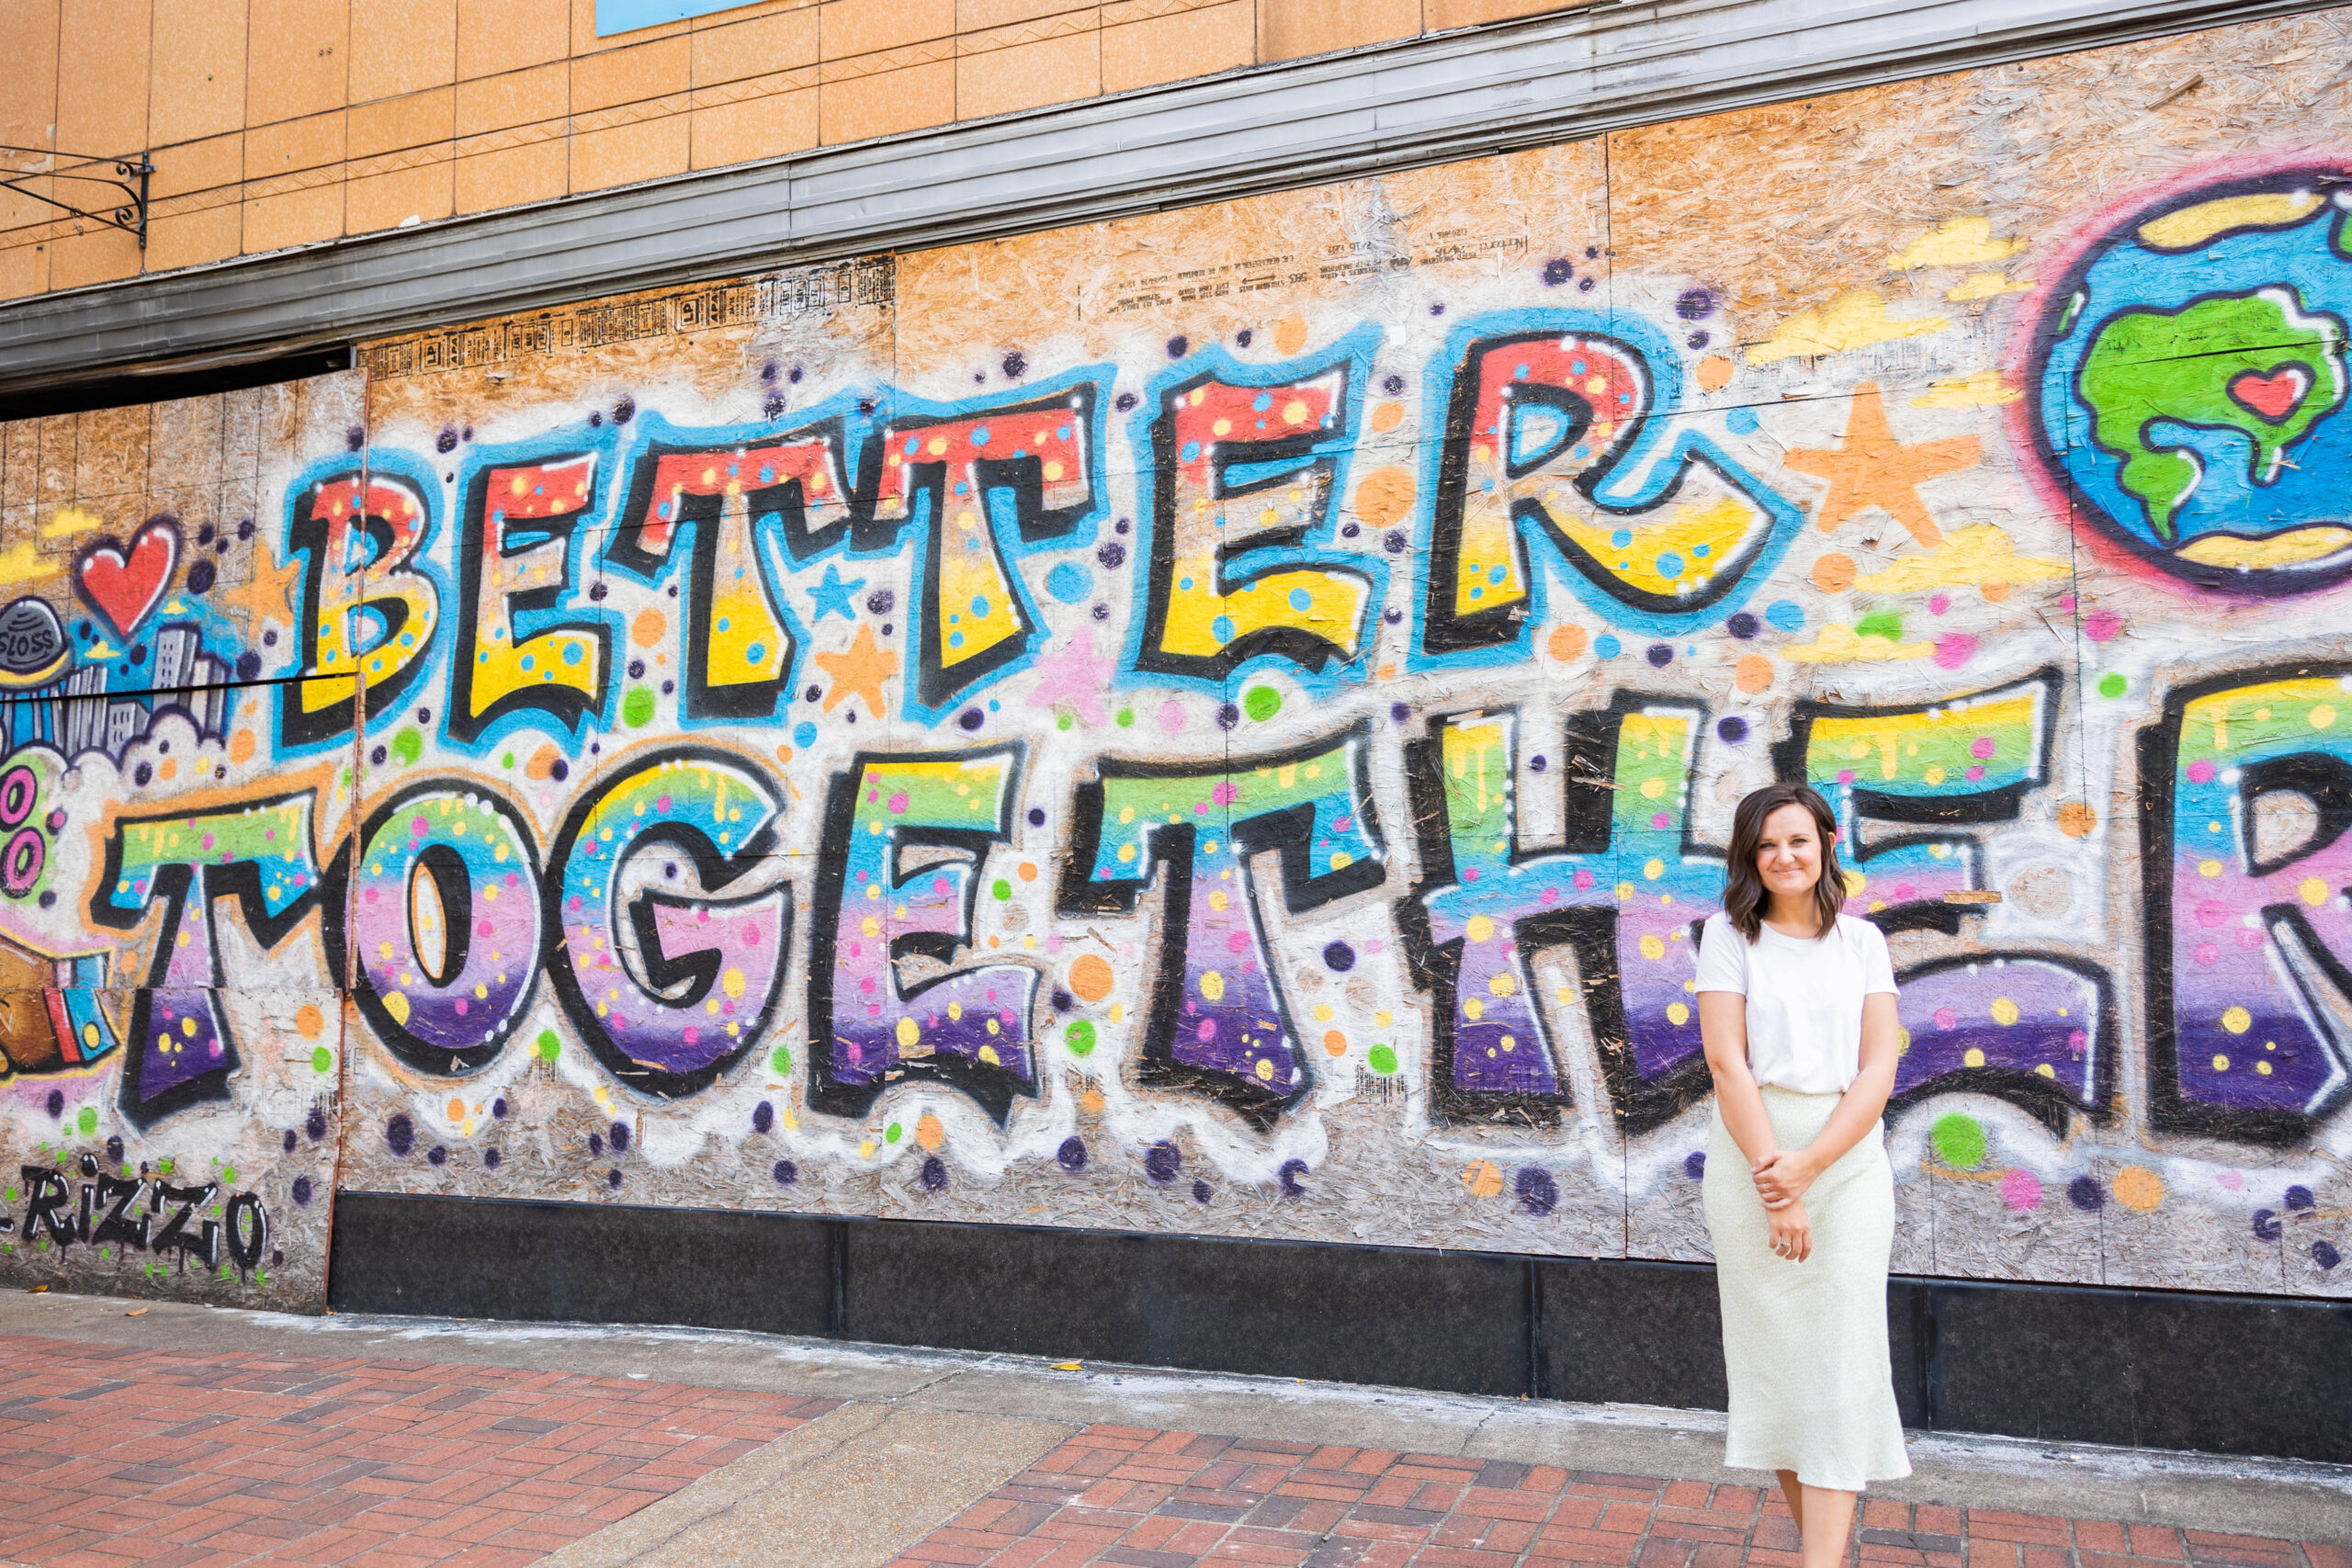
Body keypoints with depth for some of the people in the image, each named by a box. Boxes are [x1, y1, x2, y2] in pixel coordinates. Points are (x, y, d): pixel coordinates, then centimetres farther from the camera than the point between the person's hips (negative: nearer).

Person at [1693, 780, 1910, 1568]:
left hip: (1849, 1157, 1)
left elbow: (1878, 1068, -2)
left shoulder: (1862, 940, 6)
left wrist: (1806, 1166, -13)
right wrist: (1774, 1190, -13)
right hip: (1752, 1154, -1)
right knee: (1773, 1351, 4)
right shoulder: (1730, 935, 0)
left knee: (1841, 1352, -4)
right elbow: (1728, 1062, -7)